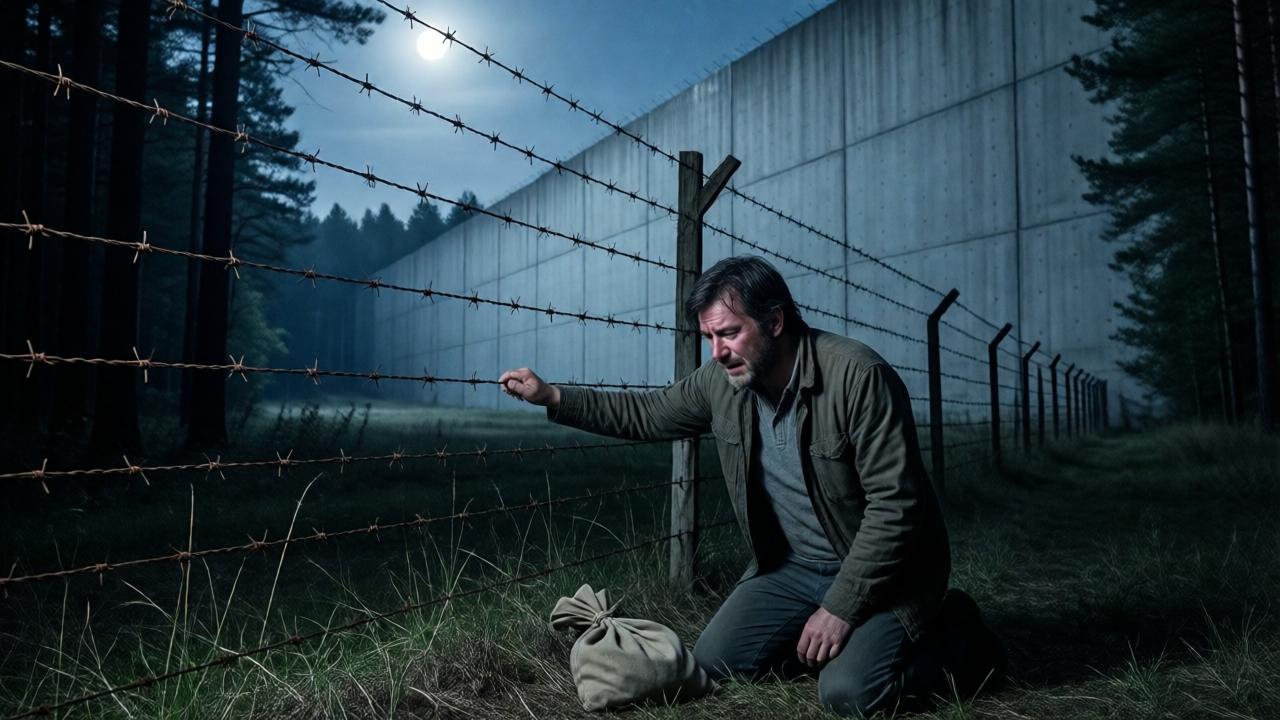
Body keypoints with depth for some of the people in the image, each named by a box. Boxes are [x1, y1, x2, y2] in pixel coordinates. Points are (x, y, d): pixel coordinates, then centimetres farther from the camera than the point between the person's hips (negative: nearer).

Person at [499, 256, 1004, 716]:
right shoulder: (721, 381, -7)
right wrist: (552, 397, -1)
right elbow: (646, 415, 8)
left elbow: (895, 504, -25)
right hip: (791, 567, 6)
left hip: (882, 570, -6)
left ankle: (956, 638, 7)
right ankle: (842, 638, 16)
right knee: (716, 658, 0)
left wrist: (841, 607, -23)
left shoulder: (858, 376, -26)